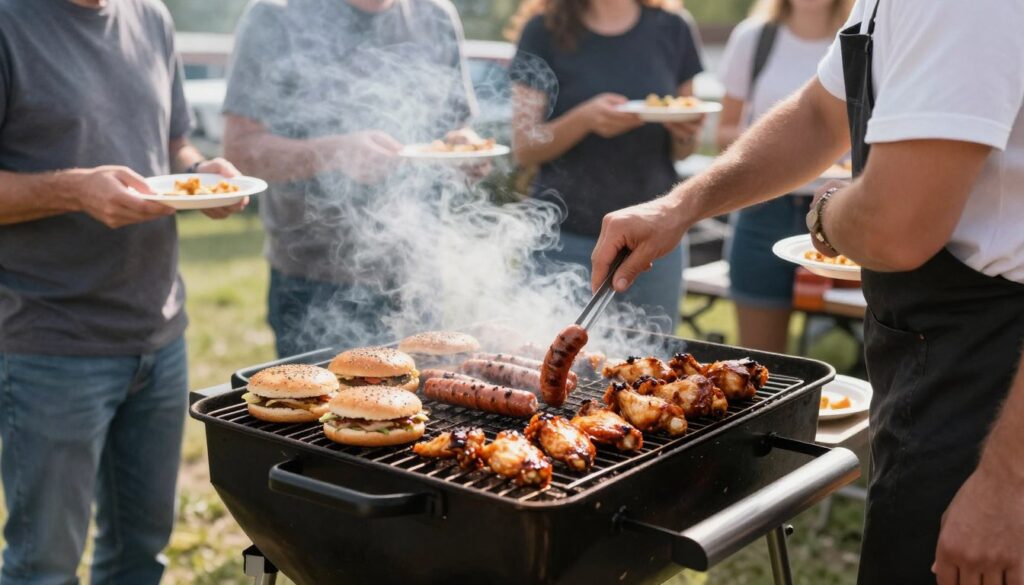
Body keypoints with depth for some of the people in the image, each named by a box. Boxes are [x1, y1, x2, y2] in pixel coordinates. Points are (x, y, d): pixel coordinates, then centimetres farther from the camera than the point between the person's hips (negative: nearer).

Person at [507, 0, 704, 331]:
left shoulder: (672, 29, 7)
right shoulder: (544, 30, 0)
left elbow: (681, 152, 13)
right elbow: (523, 148, -5)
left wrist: (687, 132, -10)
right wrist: (584, 118, -21)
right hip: (565, 238, -2)